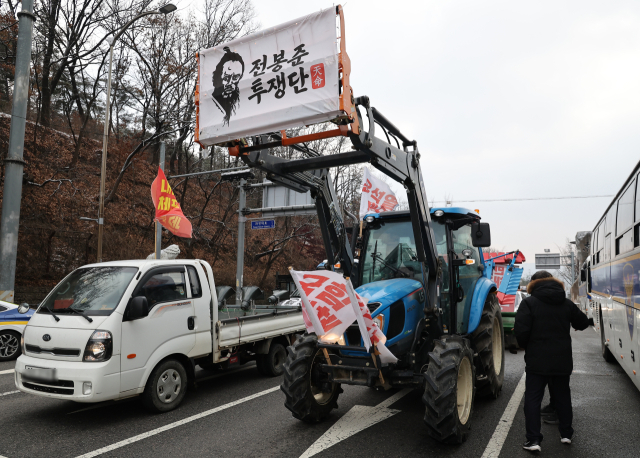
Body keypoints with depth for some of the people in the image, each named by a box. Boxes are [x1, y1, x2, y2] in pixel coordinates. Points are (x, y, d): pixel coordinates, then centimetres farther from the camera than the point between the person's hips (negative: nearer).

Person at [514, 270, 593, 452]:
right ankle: (566, 434, 32)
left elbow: (521, 331, -17)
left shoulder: (529, 303, -11)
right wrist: (589, 321, 44)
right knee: (562, 397, 21)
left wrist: (526, 347, 3)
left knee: (532, 398, 2)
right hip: (562, 361, 5)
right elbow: (581, 323, 19)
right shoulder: (567, 304, 5)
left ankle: (533, 439, -1)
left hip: (537, 361, -5)